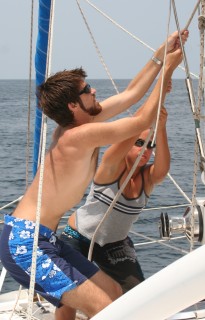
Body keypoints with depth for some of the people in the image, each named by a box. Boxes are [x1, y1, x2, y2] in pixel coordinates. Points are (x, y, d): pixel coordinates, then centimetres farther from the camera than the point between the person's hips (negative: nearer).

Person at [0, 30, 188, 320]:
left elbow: (131, 94, 15)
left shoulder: (80, 122, 5)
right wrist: (168, 69, -9)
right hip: (24, 243, -10)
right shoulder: (76, 136, -22)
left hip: (46, 240, 10)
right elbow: (142, 121, -16)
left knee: (114, 292, 15)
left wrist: (161, 54, 15)